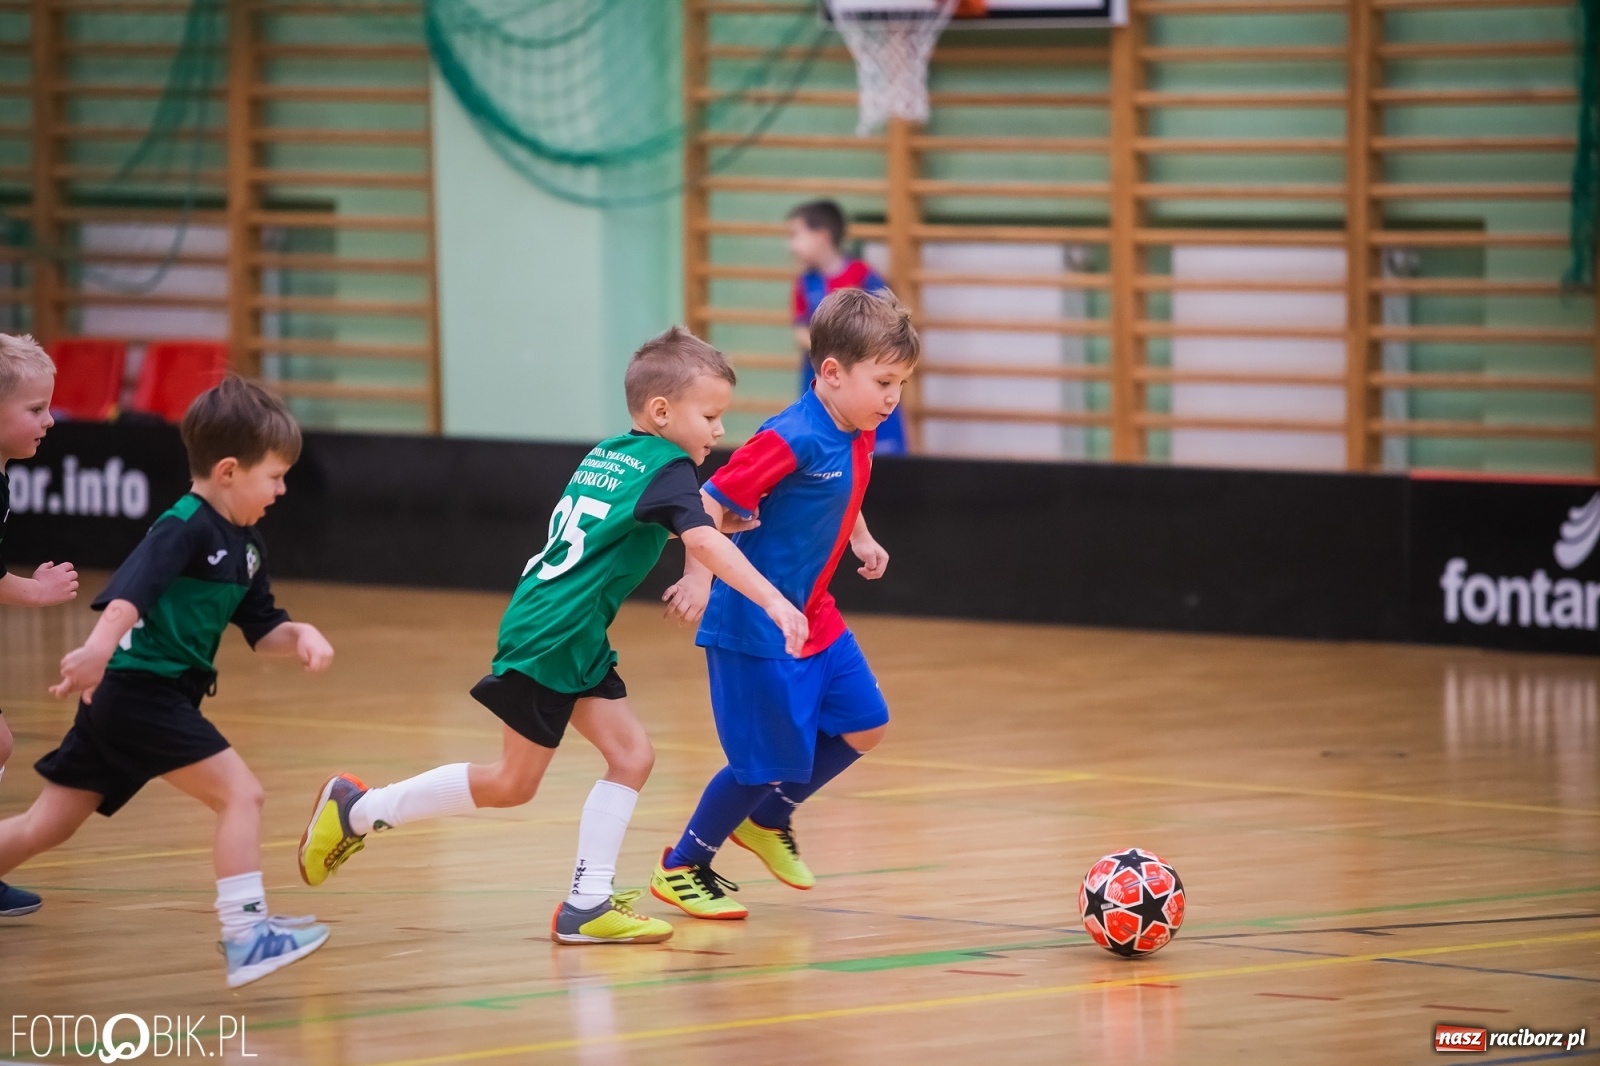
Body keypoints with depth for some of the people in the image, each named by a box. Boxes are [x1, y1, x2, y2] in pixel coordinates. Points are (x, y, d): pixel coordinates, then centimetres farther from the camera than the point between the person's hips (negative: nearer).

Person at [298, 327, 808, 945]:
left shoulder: (606, 454, 12)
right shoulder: (667, 469, -13)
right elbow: (703, 543, -27)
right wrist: (773, 602, -35)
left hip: (578, 641, 9)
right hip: (547, 639, -9)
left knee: (630, 756, 4)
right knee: (511, 784, 2)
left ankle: (588, 904, 2)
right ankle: (359, 809, 12)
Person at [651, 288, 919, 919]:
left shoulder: (858, 435, 3)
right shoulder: (792, 439, -24)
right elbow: (710, 502, -25)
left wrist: (860, 538, 19)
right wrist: (699, 577, -30)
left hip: (813, 618, 9)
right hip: (756, 624, -9)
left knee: (865, 726, 10)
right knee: (768, 760, -2)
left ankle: (768, 819, 31)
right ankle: (681, 868, 18)